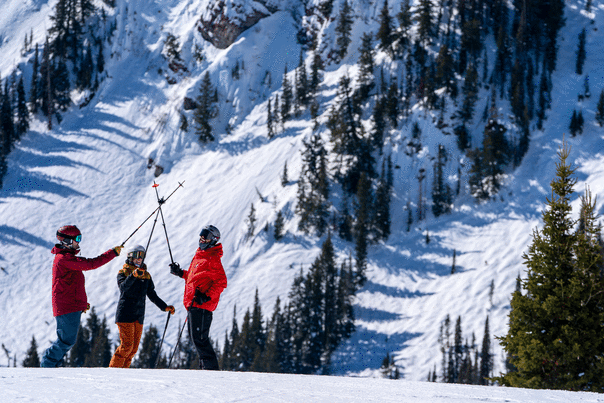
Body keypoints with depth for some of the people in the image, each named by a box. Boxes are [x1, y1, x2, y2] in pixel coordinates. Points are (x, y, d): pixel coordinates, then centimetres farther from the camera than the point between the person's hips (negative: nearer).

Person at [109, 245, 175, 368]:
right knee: (127, 345, -15)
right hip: (125, 315, -6)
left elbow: (152, 295, 21)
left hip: (138, 316, 6)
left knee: (134, 348, 2)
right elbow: (123, 287, -23)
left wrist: (165, 307, 13)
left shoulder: (146, 275, 15)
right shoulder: (123, 272, -2)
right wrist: (133, 275, -38)